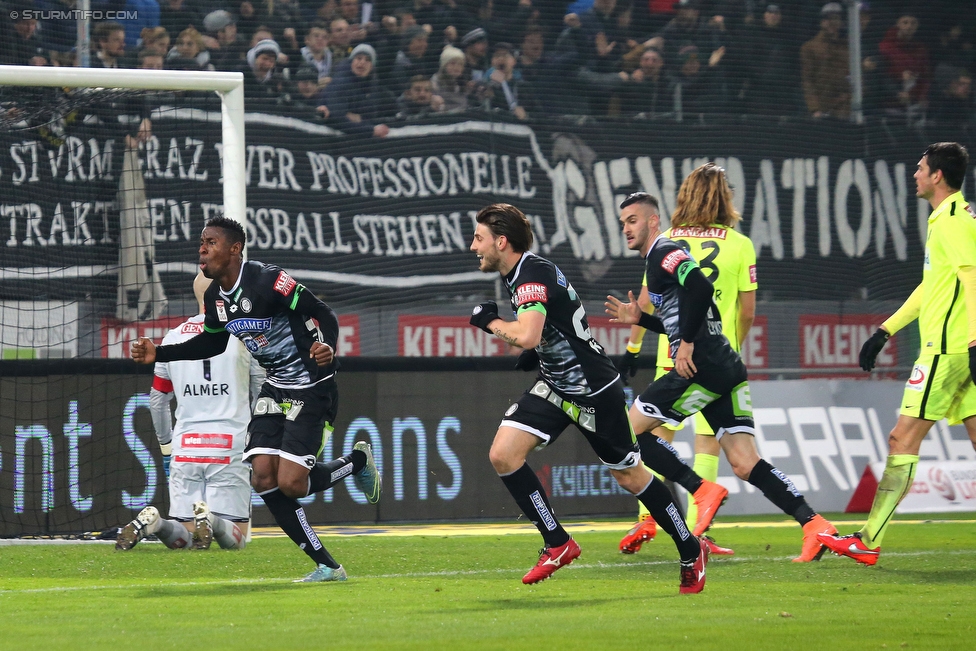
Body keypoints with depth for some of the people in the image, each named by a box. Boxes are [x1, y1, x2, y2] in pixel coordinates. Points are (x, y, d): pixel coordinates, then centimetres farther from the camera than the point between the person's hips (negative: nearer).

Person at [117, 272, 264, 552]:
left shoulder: (173, 339, 10)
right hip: (230, 450, -3)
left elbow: (158, 400, 17)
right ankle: (210, 519, -33)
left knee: (185, 537, 8)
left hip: (185, 449, 3)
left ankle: (150, 522, -23)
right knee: (235, 538, 0)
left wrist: (166, 445, 29)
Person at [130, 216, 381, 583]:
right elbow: (213, 343, 21)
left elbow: (323, 314, -18)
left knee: (290, 483, -16)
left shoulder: (267, 281, -22)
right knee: (263, 479, -6)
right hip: (275, 388, 8)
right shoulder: (215, 297, 3)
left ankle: (358, 461, 15)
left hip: (312, 388, -8)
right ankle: (327, 567, 2)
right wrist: (158, 354, 12)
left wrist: (327, 348, -39)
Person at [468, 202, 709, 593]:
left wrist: (491, 322, -20)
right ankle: (558, 544, 0)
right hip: (555, 385, 9)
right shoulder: (519, 274, 7)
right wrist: (534, 354, 8)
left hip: (593, 389, -9)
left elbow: (527, 336, -38)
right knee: (502, 454, -8)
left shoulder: (533, 275, -23)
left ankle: (691, 551, 21)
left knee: (628, 476, 3)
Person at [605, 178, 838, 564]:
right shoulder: (659, 258, 25)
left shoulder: (663, 252, -5)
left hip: (704, 369, -10)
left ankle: (702, 490, -5)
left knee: (630, 430, -2)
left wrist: (686, 343, -20)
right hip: (727, 369, 10)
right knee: (746, 465, 1)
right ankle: (816, 526, -9)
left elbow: (700, 287, -24)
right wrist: (639, 319, 23)